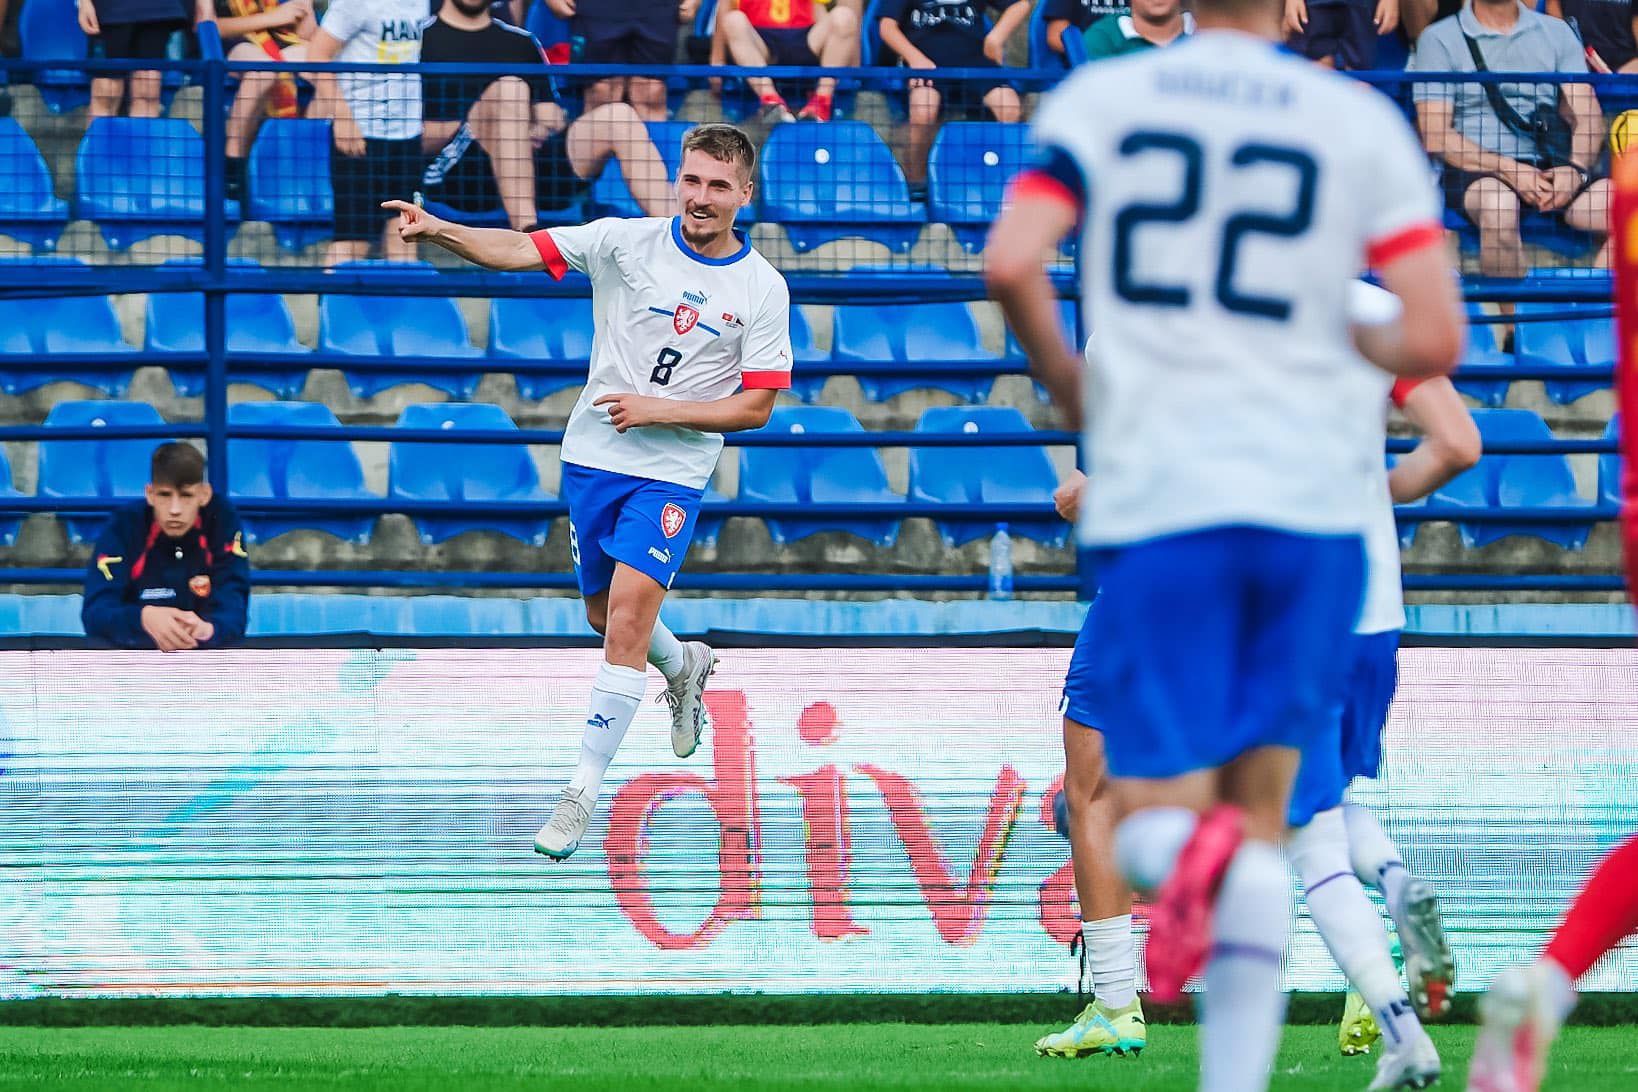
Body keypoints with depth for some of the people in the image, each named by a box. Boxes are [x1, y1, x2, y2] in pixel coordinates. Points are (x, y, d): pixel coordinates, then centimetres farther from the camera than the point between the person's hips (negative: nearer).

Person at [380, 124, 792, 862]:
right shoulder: (626, 242, -5)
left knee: (629, 615, -16)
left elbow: (756, 407, -4)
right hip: (593, 459, 3)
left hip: (672, 474, -3)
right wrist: (439, 231, -30)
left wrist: (660, 409, -16)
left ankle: (583, 792, -12)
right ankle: (682, 666, 50)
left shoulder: (763, 289, -6)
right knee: (604, 614, 16)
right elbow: (519, 251, -13)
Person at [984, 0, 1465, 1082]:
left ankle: (1190, 850, -33)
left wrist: (1068, 383, 10)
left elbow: (1009, 264, -8)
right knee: (1262, 810, 14)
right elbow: (1436, 340, -4)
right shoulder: (1362, 123, 2)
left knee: (1154, 819, 5)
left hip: (1156, 504, -1)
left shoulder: (1099, 100, 4)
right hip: (1312, 499, 1)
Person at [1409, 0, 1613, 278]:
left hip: (1549, 167, 3)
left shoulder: (1557, 33, 16)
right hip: (1476, 171, -3)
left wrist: (1575, 171, -14)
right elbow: (1436, 138, -4)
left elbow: (1588, 118, 8)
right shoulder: (1439, 40, 5)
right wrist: (1509, 170, -17)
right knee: (1498, 203, -39)